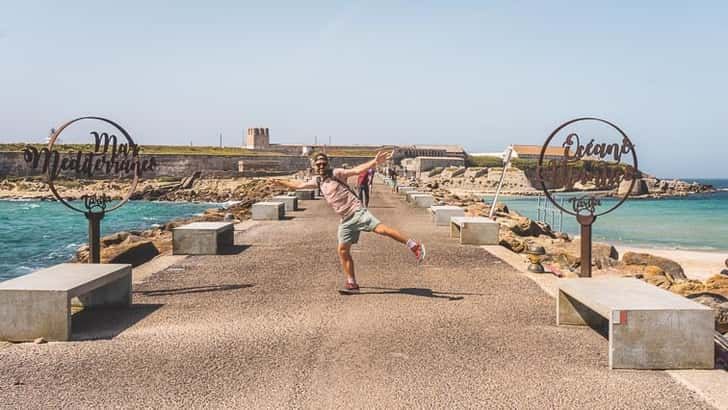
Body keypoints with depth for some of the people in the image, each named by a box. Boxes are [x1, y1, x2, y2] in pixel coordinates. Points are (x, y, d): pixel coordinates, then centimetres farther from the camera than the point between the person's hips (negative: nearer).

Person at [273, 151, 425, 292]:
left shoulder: (336, 173, -4)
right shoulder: (317, 181, 15)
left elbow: (357, 170, -15)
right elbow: (300, 185, 31)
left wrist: (375, 162, -28)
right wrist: (281, 182, 36)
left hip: (357, 212, -7)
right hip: (345, 220, 7)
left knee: (380, 228, -24)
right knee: (343, 250, 5)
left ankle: (413, 245, -20)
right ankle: (351, 283, 14)